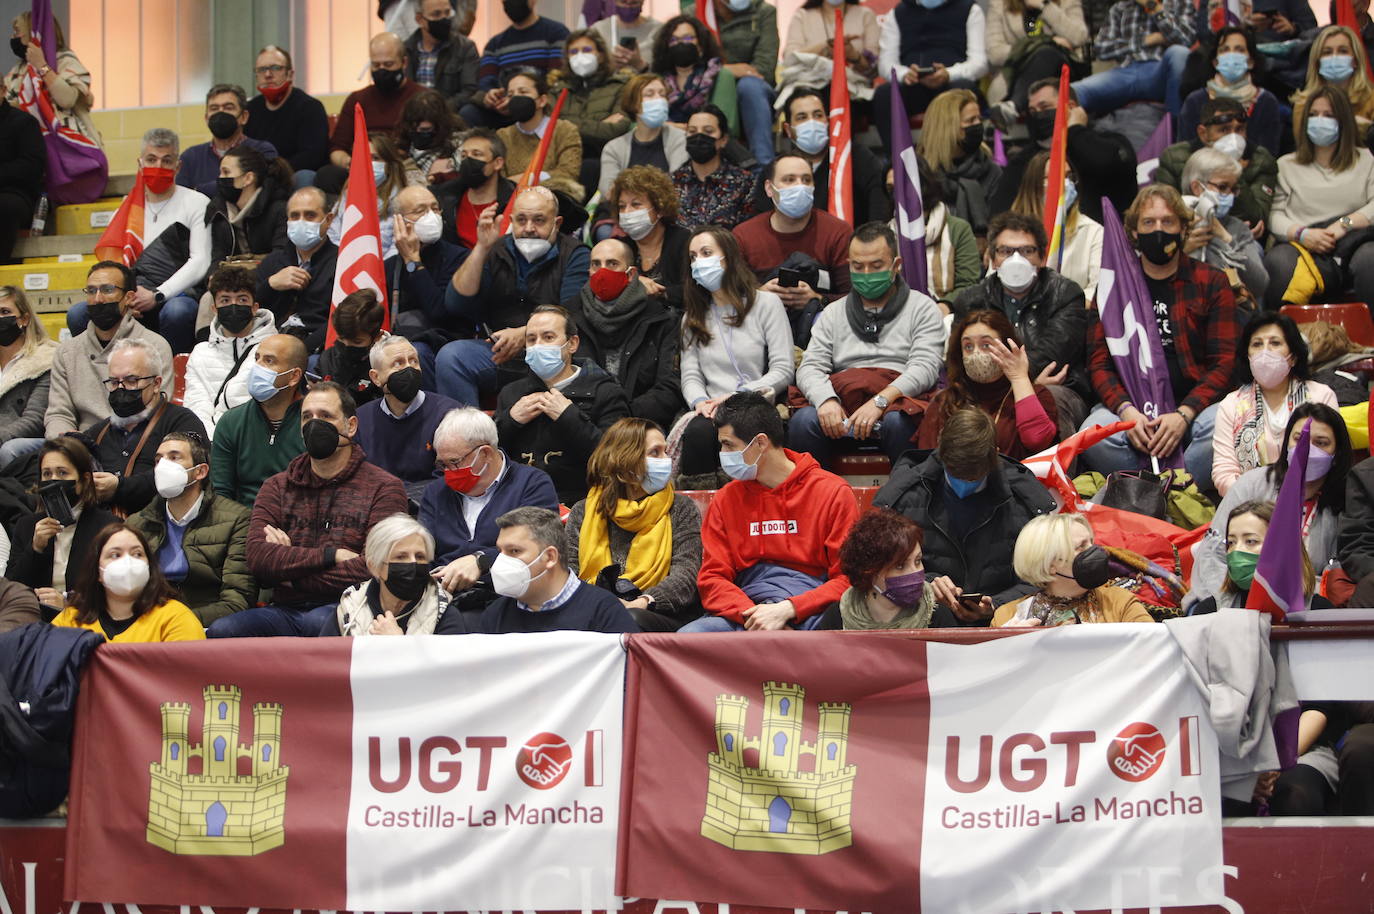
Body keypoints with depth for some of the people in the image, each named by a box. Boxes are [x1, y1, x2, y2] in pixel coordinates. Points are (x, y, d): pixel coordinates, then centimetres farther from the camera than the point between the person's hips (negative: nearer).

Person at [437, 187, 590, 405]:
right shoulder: (496, 251, 13)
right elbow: (456, 303, 2)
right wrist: (481, 248, -6)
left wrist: (525, 334, -26)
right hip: (497, 351, 4)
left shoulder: (575, 255, 3)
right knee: (449, 356, -23)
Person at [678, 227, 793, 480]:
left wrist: (735, 397, -12)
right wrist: (701, 402, -11)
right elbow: (690, 376, 14)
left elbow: (783, 370, 1)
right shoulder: (693, 317, 23)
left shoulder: (766, 303, 9)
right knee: (698, 431, -35)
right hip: (713, 412, 3)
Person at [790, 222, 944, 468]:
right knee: (804, 420, -30)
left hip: (896, 400, -2)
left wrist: (880, 401, -21)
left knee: (897, 421, -38)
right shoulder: (834, 314, 22)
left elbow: (924, 368, -3)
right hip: (842, 401, 2)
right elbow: (810, 368, 10)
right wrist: (826, 400, -15)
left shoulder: (922, 308, 12)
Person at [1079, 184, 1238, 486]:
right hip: (1131, 406, 1)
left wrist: (1183, 415, -15)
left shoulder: (1212, 283, 10)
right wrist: (1126, 410, -15)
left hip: (1194, 403, -1)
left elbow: (1225, 362, 2)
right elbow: (1099, 362, 7)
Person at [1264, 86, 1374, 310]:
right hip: (1305, 249, 0)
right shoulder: (1287, 165, 23)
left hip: (1353, 243, 0)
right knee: (1278, 260, -36)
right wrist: (1302, 234, -10)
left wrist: (1345, 224, -8)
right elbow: (1274, 214, 9)